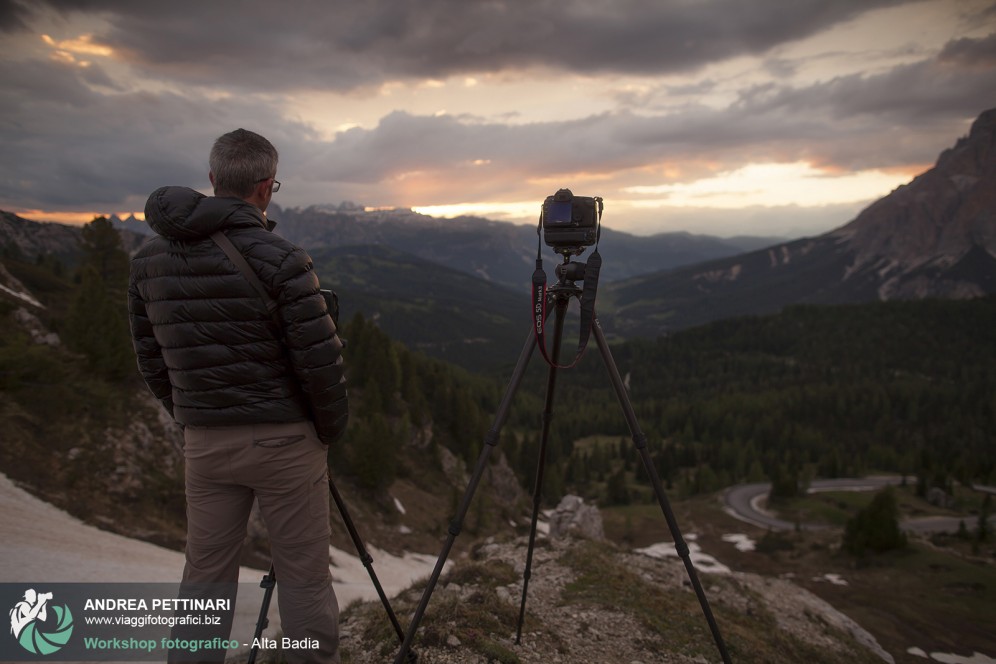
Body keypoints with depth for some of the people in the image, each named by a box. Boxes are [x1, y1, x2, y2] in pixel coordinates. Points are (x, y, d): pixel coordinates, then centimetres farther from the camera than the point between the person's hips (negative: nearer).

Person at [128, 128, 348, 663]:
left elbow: (149, 354, 9)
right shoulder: (276, 258, -17)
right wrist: (331, 428, 0)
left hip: (204, 440, 5)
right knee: (303, 576, 7)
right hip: (283, 438, -5)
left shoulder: (150, 257, 2)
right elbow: (319, 357, -15)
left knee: (205, 573, 17)